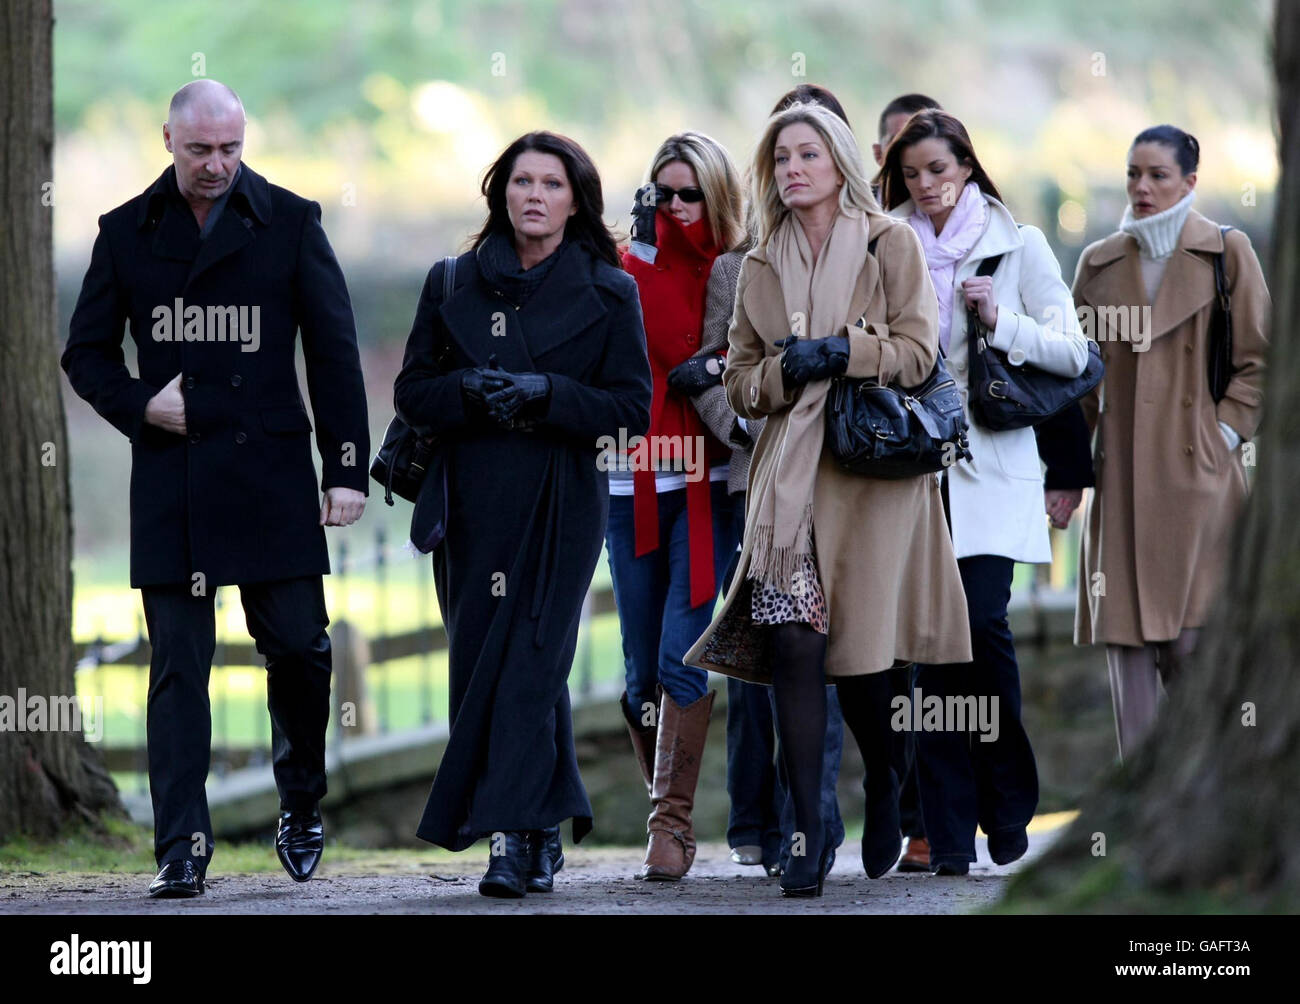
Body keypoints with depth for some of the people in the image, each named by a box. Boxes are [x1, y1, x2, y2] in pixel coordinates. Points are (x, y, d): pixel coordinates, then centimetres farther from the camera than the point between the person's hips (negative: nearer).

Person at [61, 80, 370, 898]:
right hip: (170, 478, 1)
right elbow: (87, 352, 14)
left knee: (297, 645, -1)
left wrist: (347, 468, -2)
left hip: (270, 471, -1)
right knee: (179, 666, -2)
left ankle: (303, 804, 24)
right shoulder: (128, 232, 8)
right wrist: (139, 405, -5)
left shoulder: (290, 223, 3)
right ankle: (182, 851, -1)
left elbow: (334, 352, 3)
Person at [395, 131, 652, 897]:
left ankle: (513, 840, -15)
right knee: (476, 660, 3)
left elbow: (632, 408, -1)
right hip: (474, 503, 3)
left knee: (529, 662, -13)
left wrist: (547, 394, -16)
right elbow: (412, 393, 9)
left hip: (563, 501, -3)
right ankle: (545, 832, 18)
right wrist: (468, 390, -12)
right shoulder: (454, 285, 10)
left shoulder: (607, 292, 3)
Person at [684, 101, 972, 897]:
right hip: (789, 471, 3)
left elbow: (917, 352, -3)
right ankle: (807, 835, -10)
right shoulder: (762, 266, 15)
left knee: (861, 650, -4)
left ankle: (886, 789, 26)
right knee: (791, 643, -12)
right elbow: (741, 382, 14)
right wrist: (787, 371, -7)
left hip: (871, 472, -3)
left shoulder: (891, 244, 4)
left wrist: (839, 352, -15)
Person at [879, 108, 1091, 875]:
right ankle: (949, 833, -1)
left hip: (990, 462, -2)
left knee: (983, 619, -14)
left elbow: (1072, 354, 3)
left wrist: (1002, 323, -10)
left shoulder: (1018, 245, 7)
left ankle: (1010, 803, 4)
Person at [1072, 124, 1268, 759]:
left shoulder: (1228, 254, 3)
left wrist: (1225, 433, -7)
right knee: (1125, 643, 0)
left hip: (1197, 477, -3)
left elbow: (1260, 362, 3)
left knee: (1191, 645, -7)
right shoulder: (1099, 264, 13)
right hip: (1120, 483, 3)